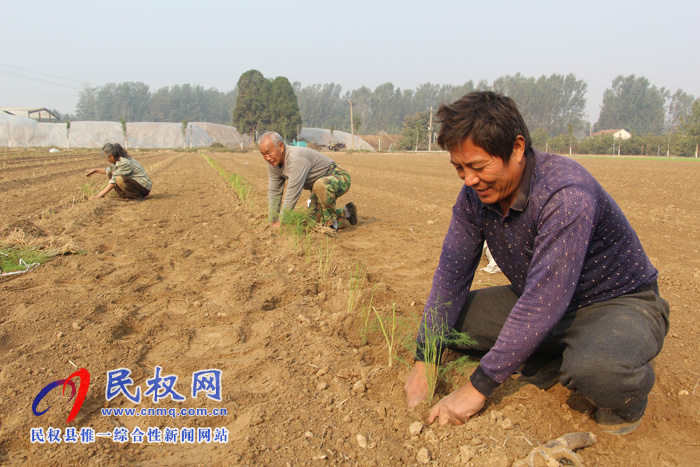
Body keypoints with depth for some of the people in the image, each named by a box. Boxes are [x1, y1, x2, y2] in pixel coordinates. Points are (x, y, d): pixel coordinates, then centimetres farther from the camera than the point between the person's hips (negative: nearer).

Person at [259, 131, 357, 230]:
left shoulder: (296, 158, -34)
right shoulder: (273, 163, -5)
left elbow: (293, 193, -33)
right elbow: (274, 192, 2)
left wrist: (281, 222, -27)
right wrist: (273, 222, -1)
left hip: (338, 178, -10)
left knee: (321, 185, -42)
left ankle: (332, 224, -22)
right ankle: (346, 213, 29)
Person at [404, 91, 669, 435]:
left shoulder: (567, 194, -33)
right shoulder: (473, 195, -11)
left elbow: (544, 304, -36)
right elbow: (451, 275, -8)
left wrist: (479, 387, -32)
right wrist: (424, 362, -15)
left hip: (621, 302, -6)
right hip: (538, 297, 7)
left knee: (595, 367, -39)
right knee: (448, 319, -5)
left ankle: (628, 392, -1)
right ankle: (550, 365, 7)